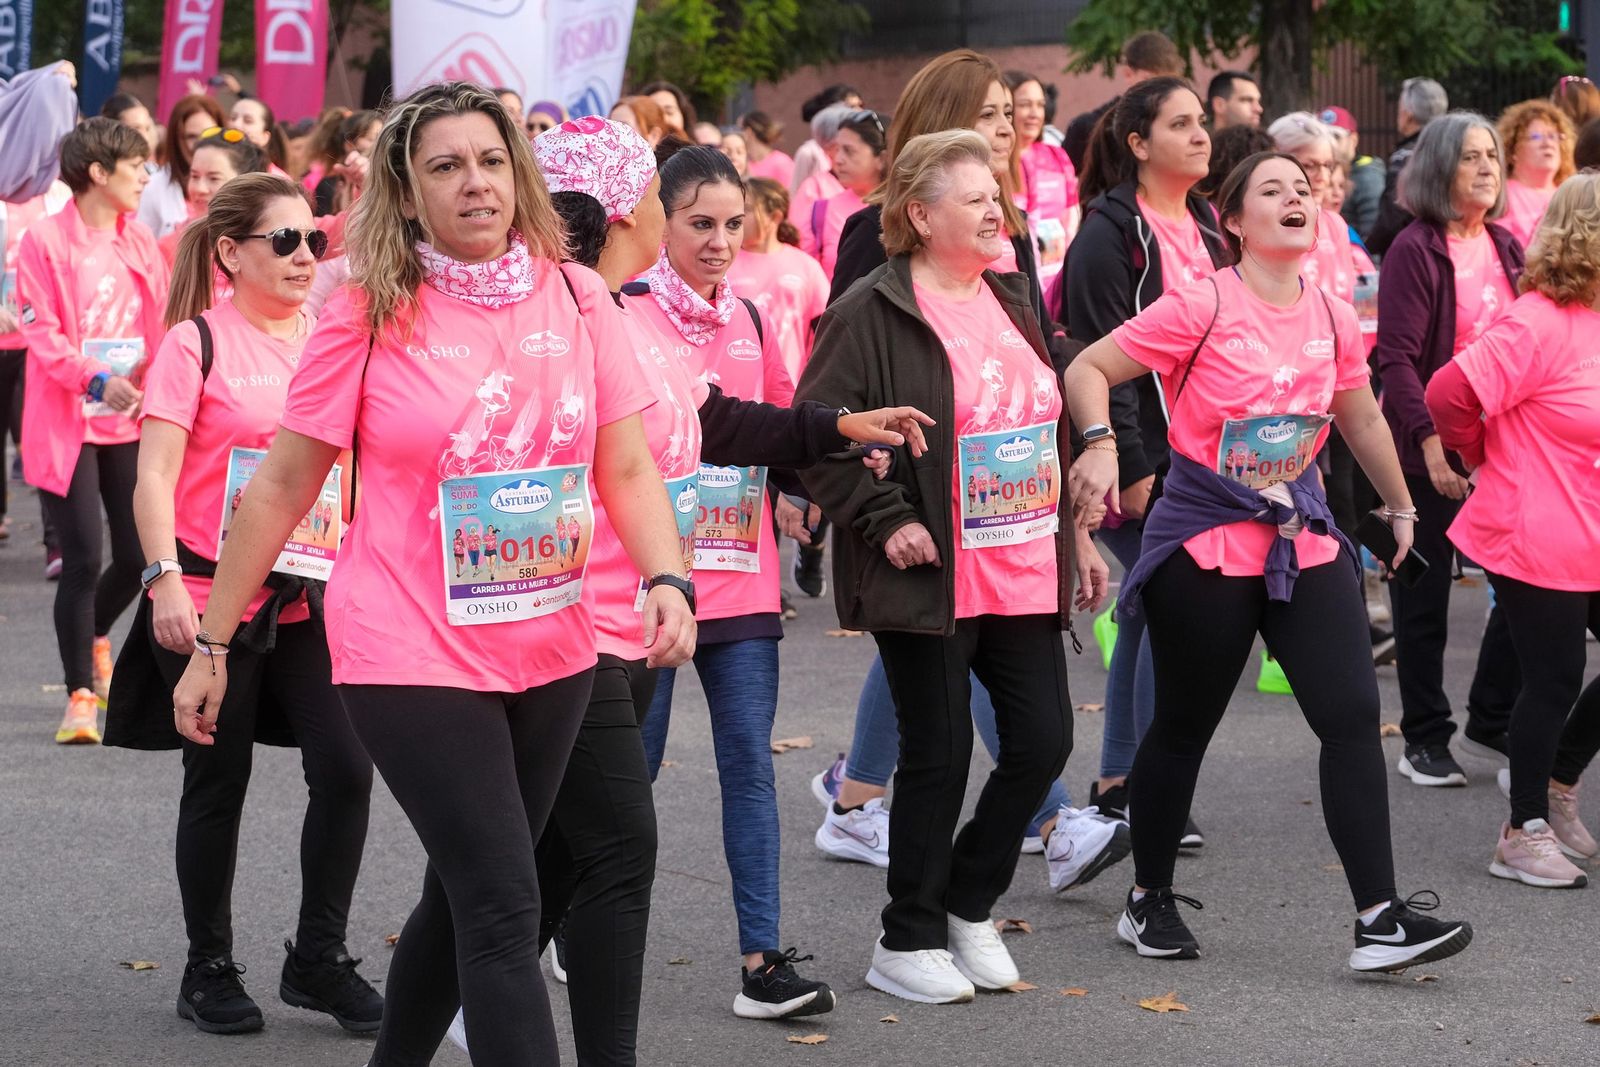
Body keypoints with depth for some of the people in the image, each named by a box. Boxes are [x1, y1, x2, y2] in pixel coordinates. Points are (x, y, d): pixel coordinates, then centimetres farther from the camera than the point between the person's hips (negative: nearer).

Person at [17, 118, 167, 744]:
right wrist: (95, 381, -25)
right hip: (67, 426, -5)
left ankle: (94, 636, 35)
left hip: (132, 422, 5)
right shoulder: (46, 241, -8)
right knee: (84, 560, -7)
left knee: (138, 556, 4)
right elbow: (40, 332, -12)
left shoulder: (141, 243, 9)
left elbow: (159, 325, 12)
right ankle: (80, 694, 6)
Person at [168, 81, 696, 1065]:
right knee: (505, 909, -10)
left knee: (464, 898, 16)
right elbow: (283, 486, -2)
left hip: (551, 651, 4)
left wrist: (668, 582, -14)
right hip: (411, 655, -4)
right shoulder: (370, 314, -7)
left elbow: (628, 467, 4)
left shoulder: (576, 297, 1)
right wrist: (212, 645, 0)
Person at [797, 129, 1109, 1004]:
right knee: (938, 754, -1)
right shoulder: (872, 314, -11)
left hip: (1024, 571, 7)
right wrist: (886, 520, -17)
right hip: (931, 578, -7)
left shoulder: (1011, 300, 14)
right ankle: (908, 941, 15)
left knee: (1043, 740, 5)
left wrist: (1074, 532, 20)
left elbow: (1052, 422, 23)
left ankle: (967, 904, 25)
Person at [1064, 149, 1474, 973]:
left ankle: (1379, 919, -5)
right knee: (1184, 726, 8)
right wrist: (1100, 445, -28)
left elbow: (1362, 418, 20)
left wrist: (1400, 506, 28)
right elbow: (1088, 368, -11)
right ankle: (1149, 900, 26)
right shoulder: (1202, 306, -13)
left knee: (1353, 715, -6)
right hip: (1205, 540, -5)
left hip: (1302, 535, 5)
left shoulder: (1332, 317, 3)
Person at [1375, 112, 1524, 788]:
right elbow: (1396, 357, -15)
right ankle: (1425, 739, 14)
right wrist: (1430, 439, -22)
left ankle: (1491, 724, 19)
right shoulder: (1415, 250, -10)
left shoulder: (1505, 248, 9)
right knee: (1424, 598, 4)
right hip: (1428, 450, -6)